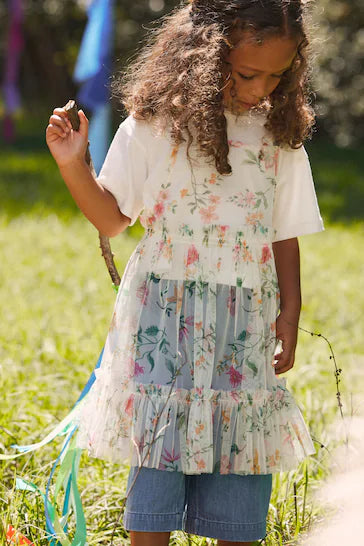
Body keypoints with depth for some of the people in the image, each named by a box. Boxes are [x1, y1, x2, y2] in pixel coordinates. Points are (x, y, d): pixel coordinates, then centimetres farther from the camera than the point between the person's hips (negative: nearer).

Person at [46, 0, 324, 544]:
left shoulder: (281, 135, 4)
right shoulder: (156, 124, -4)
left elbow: (285, 237, 9)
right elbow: (112, 218, 2)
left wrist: (289, 317, 4)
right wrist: (74, 166, -12)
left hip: (247, 319, 2)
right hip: (164, 310, -2)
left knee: (240, 446, 2)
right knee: (157, 440, -4)